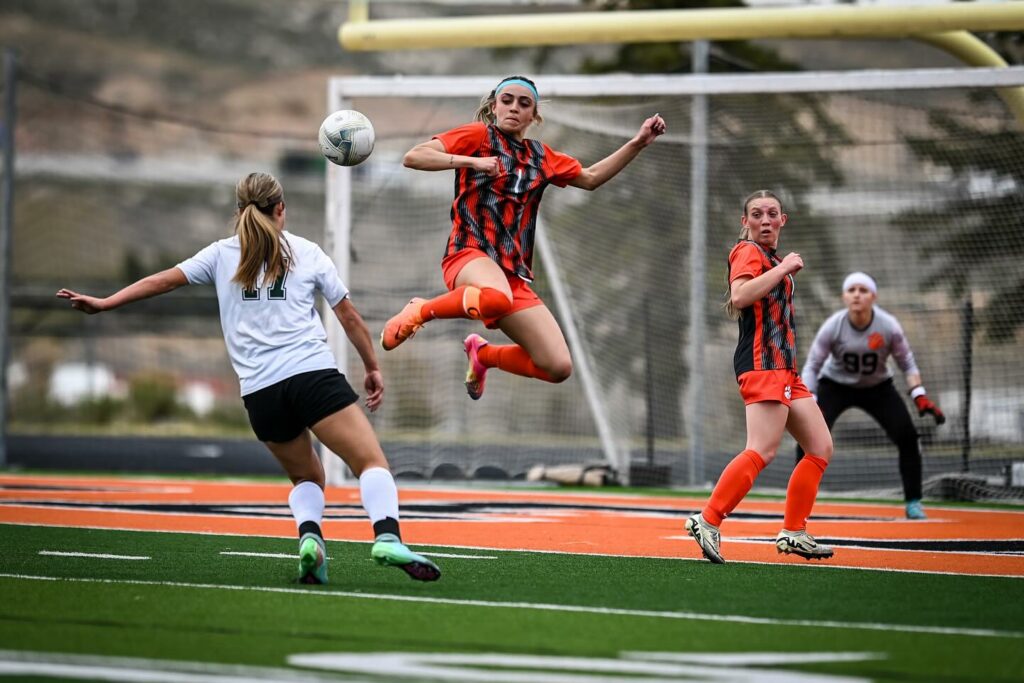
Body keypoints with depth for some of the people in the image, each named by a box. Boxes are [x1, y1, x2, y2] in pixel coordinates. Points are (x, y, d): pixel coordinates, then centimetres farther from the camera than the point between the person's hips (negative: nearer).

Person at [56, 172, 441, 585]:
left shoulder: (222, 255, 15)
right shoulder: (306, 252, 12)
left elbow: (163, 280, 13)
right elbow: (349, 316, 16)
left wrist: (104, 304, 21)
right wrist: (372, 368, 26)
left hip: (259, 391, 3)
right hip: (313, 374, -3)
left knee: (306, 477, 22)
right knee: (372, 462, -8)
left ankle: (308, 533, -8)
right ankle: (387, 536, -34)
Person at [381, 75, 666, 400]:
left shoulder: (540, 156, 20)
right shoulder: (478, 135, 4)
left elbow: (591, 177, 33)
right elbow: (413, 157, -6)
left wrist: (638, 143, 24)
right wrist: (471, 161, -18)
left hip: (515, 273, 6)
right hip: (471, 253, -6)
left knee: (558, 367, -7)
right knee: (497, 298, -44)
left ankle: (483, 354, 22)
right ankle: (420, 311, -15)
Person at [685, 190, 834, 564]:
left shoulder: (772, 258, 22)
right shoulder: (748, 252, -6)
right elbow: (739, 296, -25)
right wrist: (783, 268, -21)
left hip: (784, 368, 10)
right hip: (762, 364, -10)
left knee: (821, 448, 10)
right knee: (762, 450, -23)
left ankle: (794, 533, 13)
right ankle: (708, 522, -27)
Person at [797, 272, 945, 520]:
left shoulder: (889, 326, -23)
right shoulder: (833, 326, -25)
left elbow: (907, 364, -9)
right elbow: (812, 366, -17)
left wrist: (920, 398, -22)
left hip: (878, 388, 1)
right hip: (835, 386, -1)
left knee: (907, 436, -16)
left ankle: (913, 503, 0)